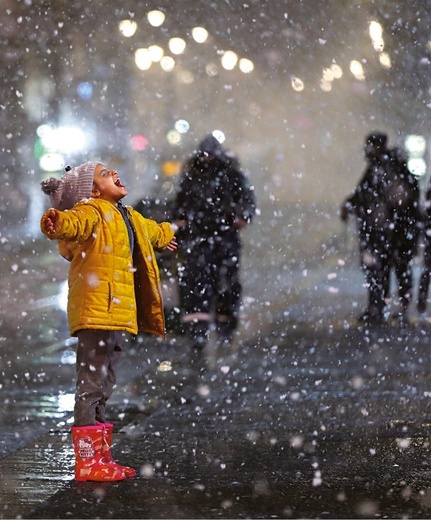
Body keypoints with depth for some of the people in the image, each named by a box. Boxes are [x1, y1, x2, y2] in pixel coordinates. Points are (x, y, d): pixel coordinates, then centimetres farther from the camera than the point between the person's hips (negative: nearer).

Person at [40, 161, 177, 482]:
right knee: (91, 386, -9)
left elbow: (151, 231, 45)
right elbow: (76, 223, -33)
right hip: (96, 312, -10)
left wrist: (167, 235, 66)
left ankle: (101, 459, 22)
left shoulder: (128, 218, 21)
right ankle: (86, 463, -7)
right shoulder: (91, 211, -9)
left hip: (117, 313, 10)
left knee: (104, 389, 15)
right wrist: (57, 222, -57)